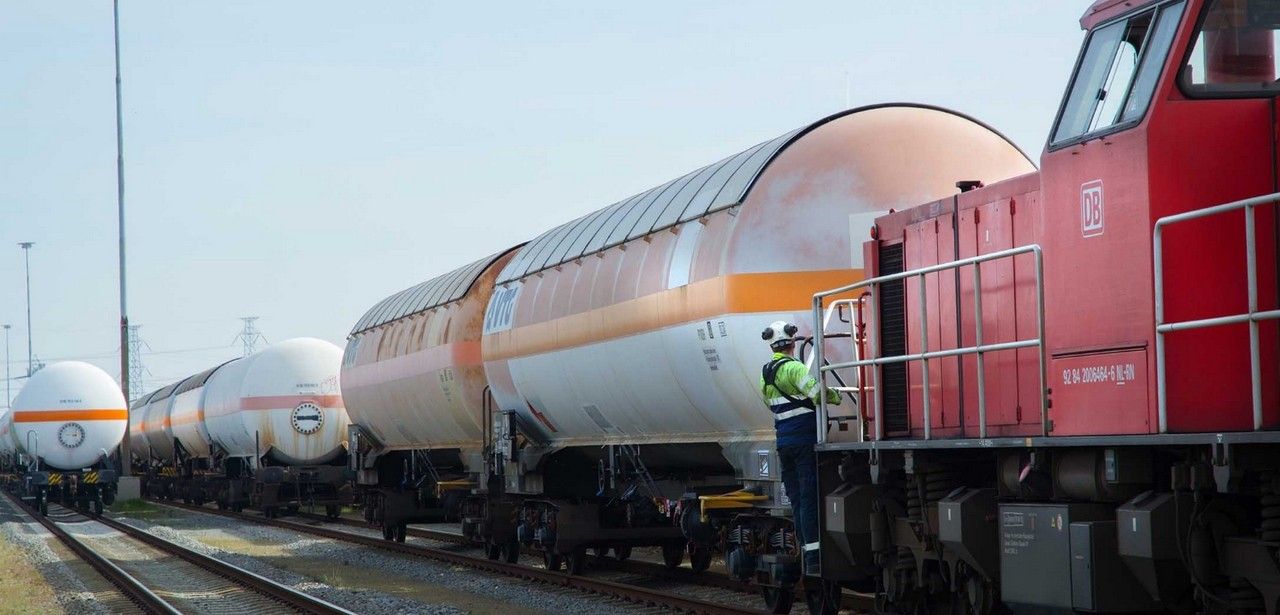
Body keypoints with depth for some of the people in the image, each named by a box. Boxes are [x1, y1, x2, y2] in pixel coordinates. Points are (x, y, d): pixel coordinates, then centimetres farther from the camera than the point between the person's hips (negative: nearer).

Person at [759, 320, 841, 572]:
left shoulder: (766, 373, 13)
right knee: (810, 497, -8)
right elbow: (818, 394, -22)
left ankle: (805, 550, 12)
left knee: (797, 499, 11)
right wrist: (836, 397, -3)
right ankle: (813, 554, -13)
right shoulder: (794, 368, -13)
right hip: (805, 439, -7)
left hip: (783, 442, 7)